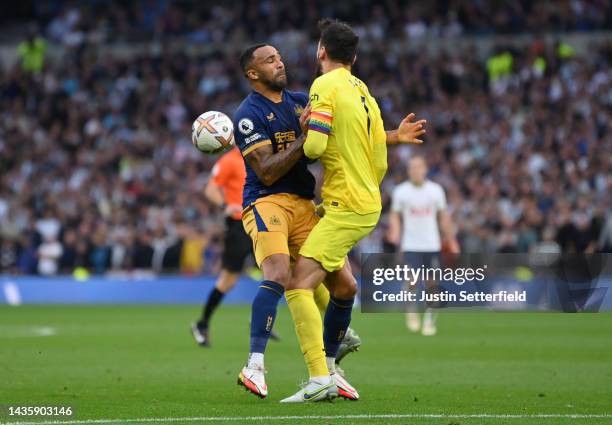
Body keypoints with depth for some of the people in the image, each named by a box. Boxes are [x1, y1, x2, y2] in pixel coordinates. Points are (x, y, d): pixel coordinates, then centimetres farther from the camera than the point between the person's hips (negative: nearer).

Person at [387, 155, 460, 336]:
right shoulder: (400, 191, 0)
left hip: (432, 245, 1)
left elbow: (444, 217, 10)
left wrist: (451, 241, 9)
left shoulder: (436, 190, 3)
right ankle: (411, 311, 12)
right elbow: (394, 215, 7)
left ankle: (429, 319, 13)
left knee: (432, 284, 0)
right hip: (411, 245, -1)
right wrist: (395, 231, -12)